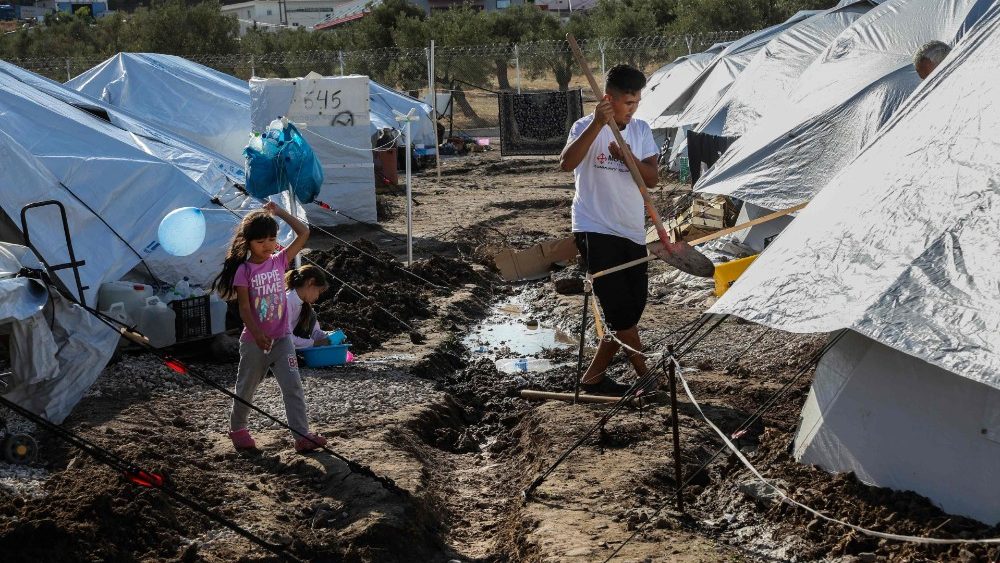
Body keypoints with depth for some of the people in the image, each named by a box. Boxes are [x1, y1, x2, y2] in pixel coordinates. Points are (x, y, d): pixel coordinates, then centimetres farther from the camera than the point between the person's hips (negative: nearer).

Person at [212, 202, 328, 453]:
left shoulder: (279, 261, 1)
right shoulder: (244, 271, -9)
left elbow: (303, 233, -3)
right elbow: (244, 308, -13)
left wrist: (278, 211, -4)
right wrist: (258, 335, -24)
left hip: (281, 338, 3)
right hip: (254, 341, -2)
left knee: (293, 386, -6)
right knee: (246, 388, 13)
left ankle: (302, 436, -6)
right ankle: (237, 429, 34)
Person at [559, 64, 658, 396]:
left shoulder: (641, 130, 9)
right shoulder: (587, 127, -7)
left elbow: (652, 179, 1)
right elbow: (566, 164, -27)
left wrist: (629, 157, -17)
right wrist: (597, 124, -34)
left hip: (632, 233, 6)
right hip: (595, 231, -6)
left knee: (631, 310, 6)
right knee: (621, 310, -10)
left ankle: (593, 377, 16)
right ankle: (645, 377, 1)